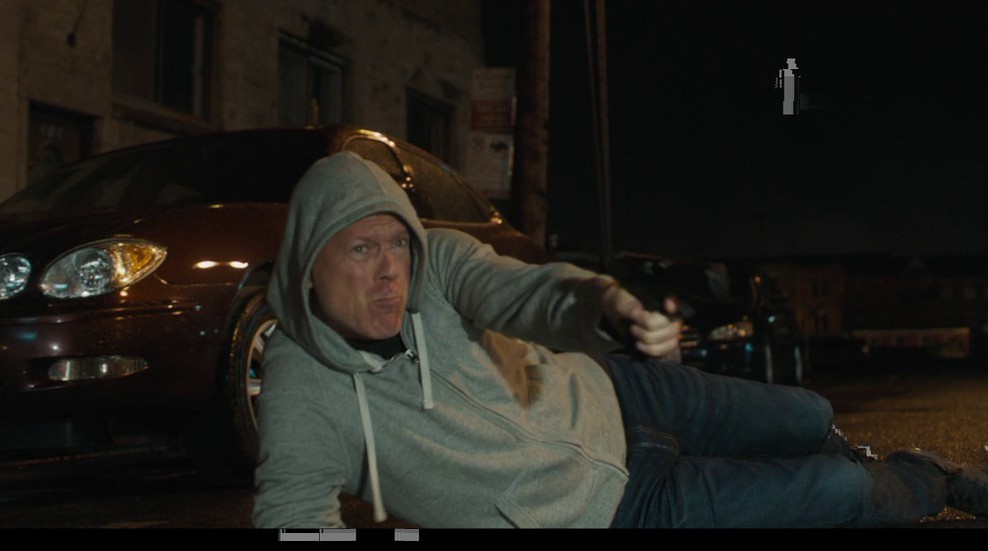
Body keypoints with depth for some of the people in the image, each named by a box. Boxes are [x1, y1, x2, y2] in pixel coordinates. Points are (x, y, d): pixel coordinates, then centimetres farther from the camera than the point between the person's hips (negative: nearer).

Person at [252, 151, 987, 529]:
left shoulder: (434, 259, -18)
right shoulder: (302, 392, -27)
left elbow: (524, 294, -32)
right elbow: (293, 508, -34)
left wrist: (605, 303, -54)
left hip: (602, 392, 4)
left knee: (814, 420, 16)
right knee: (836, 491, -6)